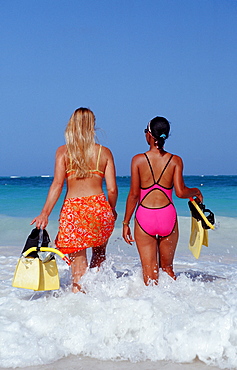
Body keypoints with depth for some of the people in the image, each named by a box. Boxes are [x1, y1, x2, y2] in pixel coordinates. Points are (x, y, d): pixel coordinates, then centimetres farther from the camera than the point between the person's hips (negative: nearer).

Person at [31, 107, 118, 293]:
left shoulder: (63, 151, 2)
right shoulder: (104, 152, 4)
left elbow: (57, 184, -9)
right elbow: (112, 189, 2)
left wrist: (45, 213, -10)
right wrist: (112, 210, 19)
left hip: (72, 209, -1)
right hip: (99, 207, 1)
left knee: (79, 263, 4)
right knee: (99, 252, 27)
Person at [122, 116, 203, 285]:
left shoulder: (138, 160, -3)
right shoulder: (175, 161, 0)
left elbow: (134, 194, -4)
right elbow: (181, 192, -7)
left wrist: (126, 223, 3)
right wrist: (196, 192, 14)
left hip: (144, 217, -1)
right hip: (168, 216, 2)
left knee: (149, 270, 6)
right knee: (167, 267, 19)